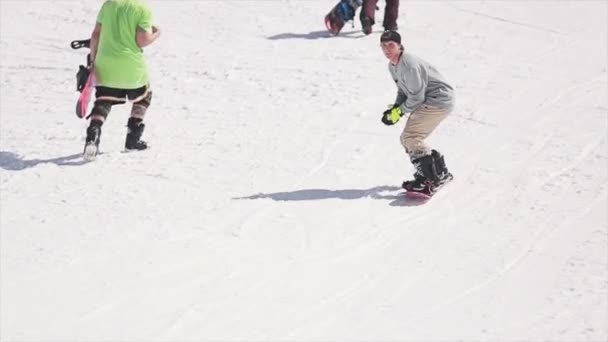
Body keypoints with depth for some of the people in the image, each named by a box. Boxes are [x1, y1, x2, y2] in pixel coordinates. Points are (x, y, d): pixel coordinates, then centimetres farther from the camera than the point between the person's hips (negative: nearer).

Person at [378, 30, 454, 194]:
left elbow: (417, 96, -21)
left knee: (410, 138, -19)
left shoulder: (409, 65, -23)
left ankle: (430, 179, -18)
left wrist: (399, 111, -12)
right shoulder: (393, 66, 8)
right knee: (407, 139, 11)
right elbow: (403, 90, 17)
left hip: (439, 100, -10)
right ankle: (440, 173, 21)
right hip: (426, 102, 10)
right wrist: (394, 108, 0)